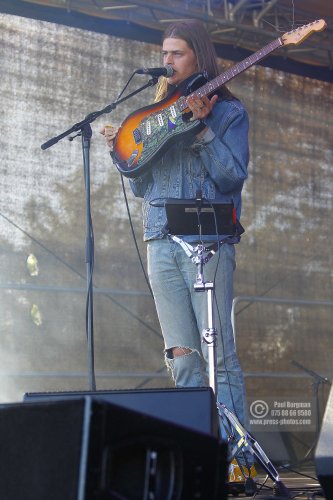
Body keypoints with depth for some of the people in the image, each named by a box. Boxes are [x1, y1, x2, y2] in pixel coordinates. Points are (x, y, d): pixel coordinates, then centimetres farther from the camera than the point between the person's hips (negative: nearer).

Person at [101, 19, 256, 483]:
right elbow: (141, 185, 19)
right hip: (161, 241, 5)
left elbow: (233, 175, -7)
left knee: (218, 353, -10)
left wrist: (201, 125, -13)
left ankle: (239, 455, -5)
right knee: (182, 358, 3)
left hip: (208, 240, -5)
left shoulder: (228, 110, 6)